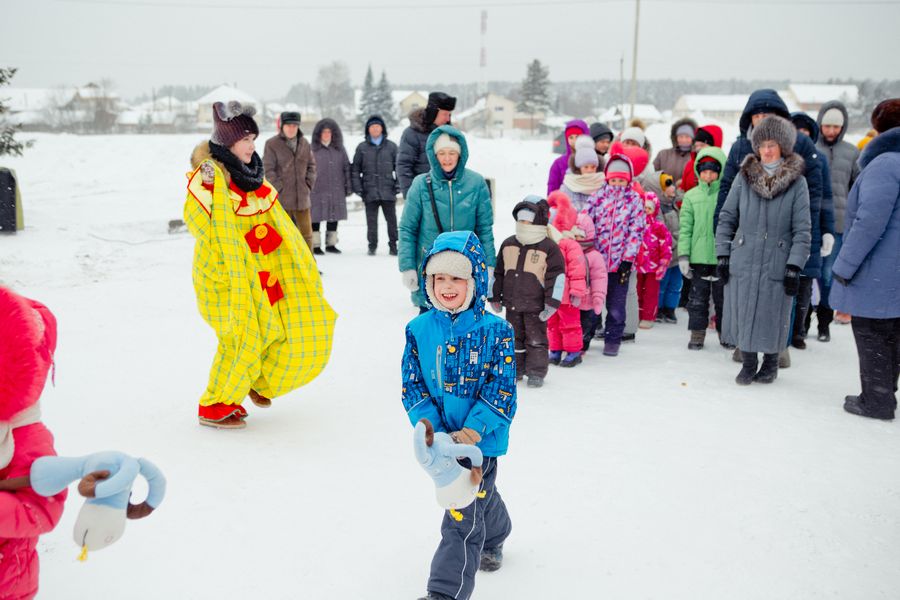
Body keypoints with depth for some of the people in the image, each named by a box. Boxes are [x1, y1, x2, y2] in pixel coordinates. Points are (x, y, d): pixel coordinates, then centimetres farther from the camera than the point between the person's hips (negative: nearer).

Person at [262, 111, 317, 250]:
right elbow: (268, 170, -9)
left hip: (302, 197, 4)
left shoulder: (304, 143, 7)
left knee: (306, 231, 12)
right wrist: (280, 188, -12)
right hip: (281, 198, -4)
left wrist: (308, 184, 3)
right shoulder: (272, 144, -7)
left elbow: (311, 165, 15)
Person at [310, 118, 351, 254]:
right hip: (317, 191, -4)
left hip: (336, 191, 4)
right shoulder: (313, 150, -3)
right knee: (316, 217, 0)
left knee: (333, 217, 10)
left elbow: (346, 168, 11)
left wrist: (348, 187, 7)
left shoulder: (339, 149, 10)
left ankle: (331, 243, 21)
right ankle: (315, 245, 7)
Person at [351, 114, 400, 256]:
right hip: (370, 191, 0)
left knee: (391, 219, 2)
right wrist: (358, 188, 0)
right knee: (371, 220, 5)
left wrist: (398, 185, -2)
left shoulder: (391, 146, 7)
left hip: (388, 191, 0)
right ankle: (372, 245, 15)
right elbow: (355, 169, 8)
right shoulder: (362, 147, 8)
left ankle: (393, 245, 12)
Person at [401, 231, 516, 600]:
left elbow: (501, 389, -14)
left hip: (480, 439, -5)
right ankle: (494, 537, 57)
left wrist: (472, 431, -24)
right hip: (442, 439, 5)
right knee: (481, 495, 29)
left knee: (464, 515, -6)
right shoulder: (419, 329, -3)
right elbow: (412, 385, -2)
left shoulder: (495, 331, -13)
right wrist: (431, 428, -15)